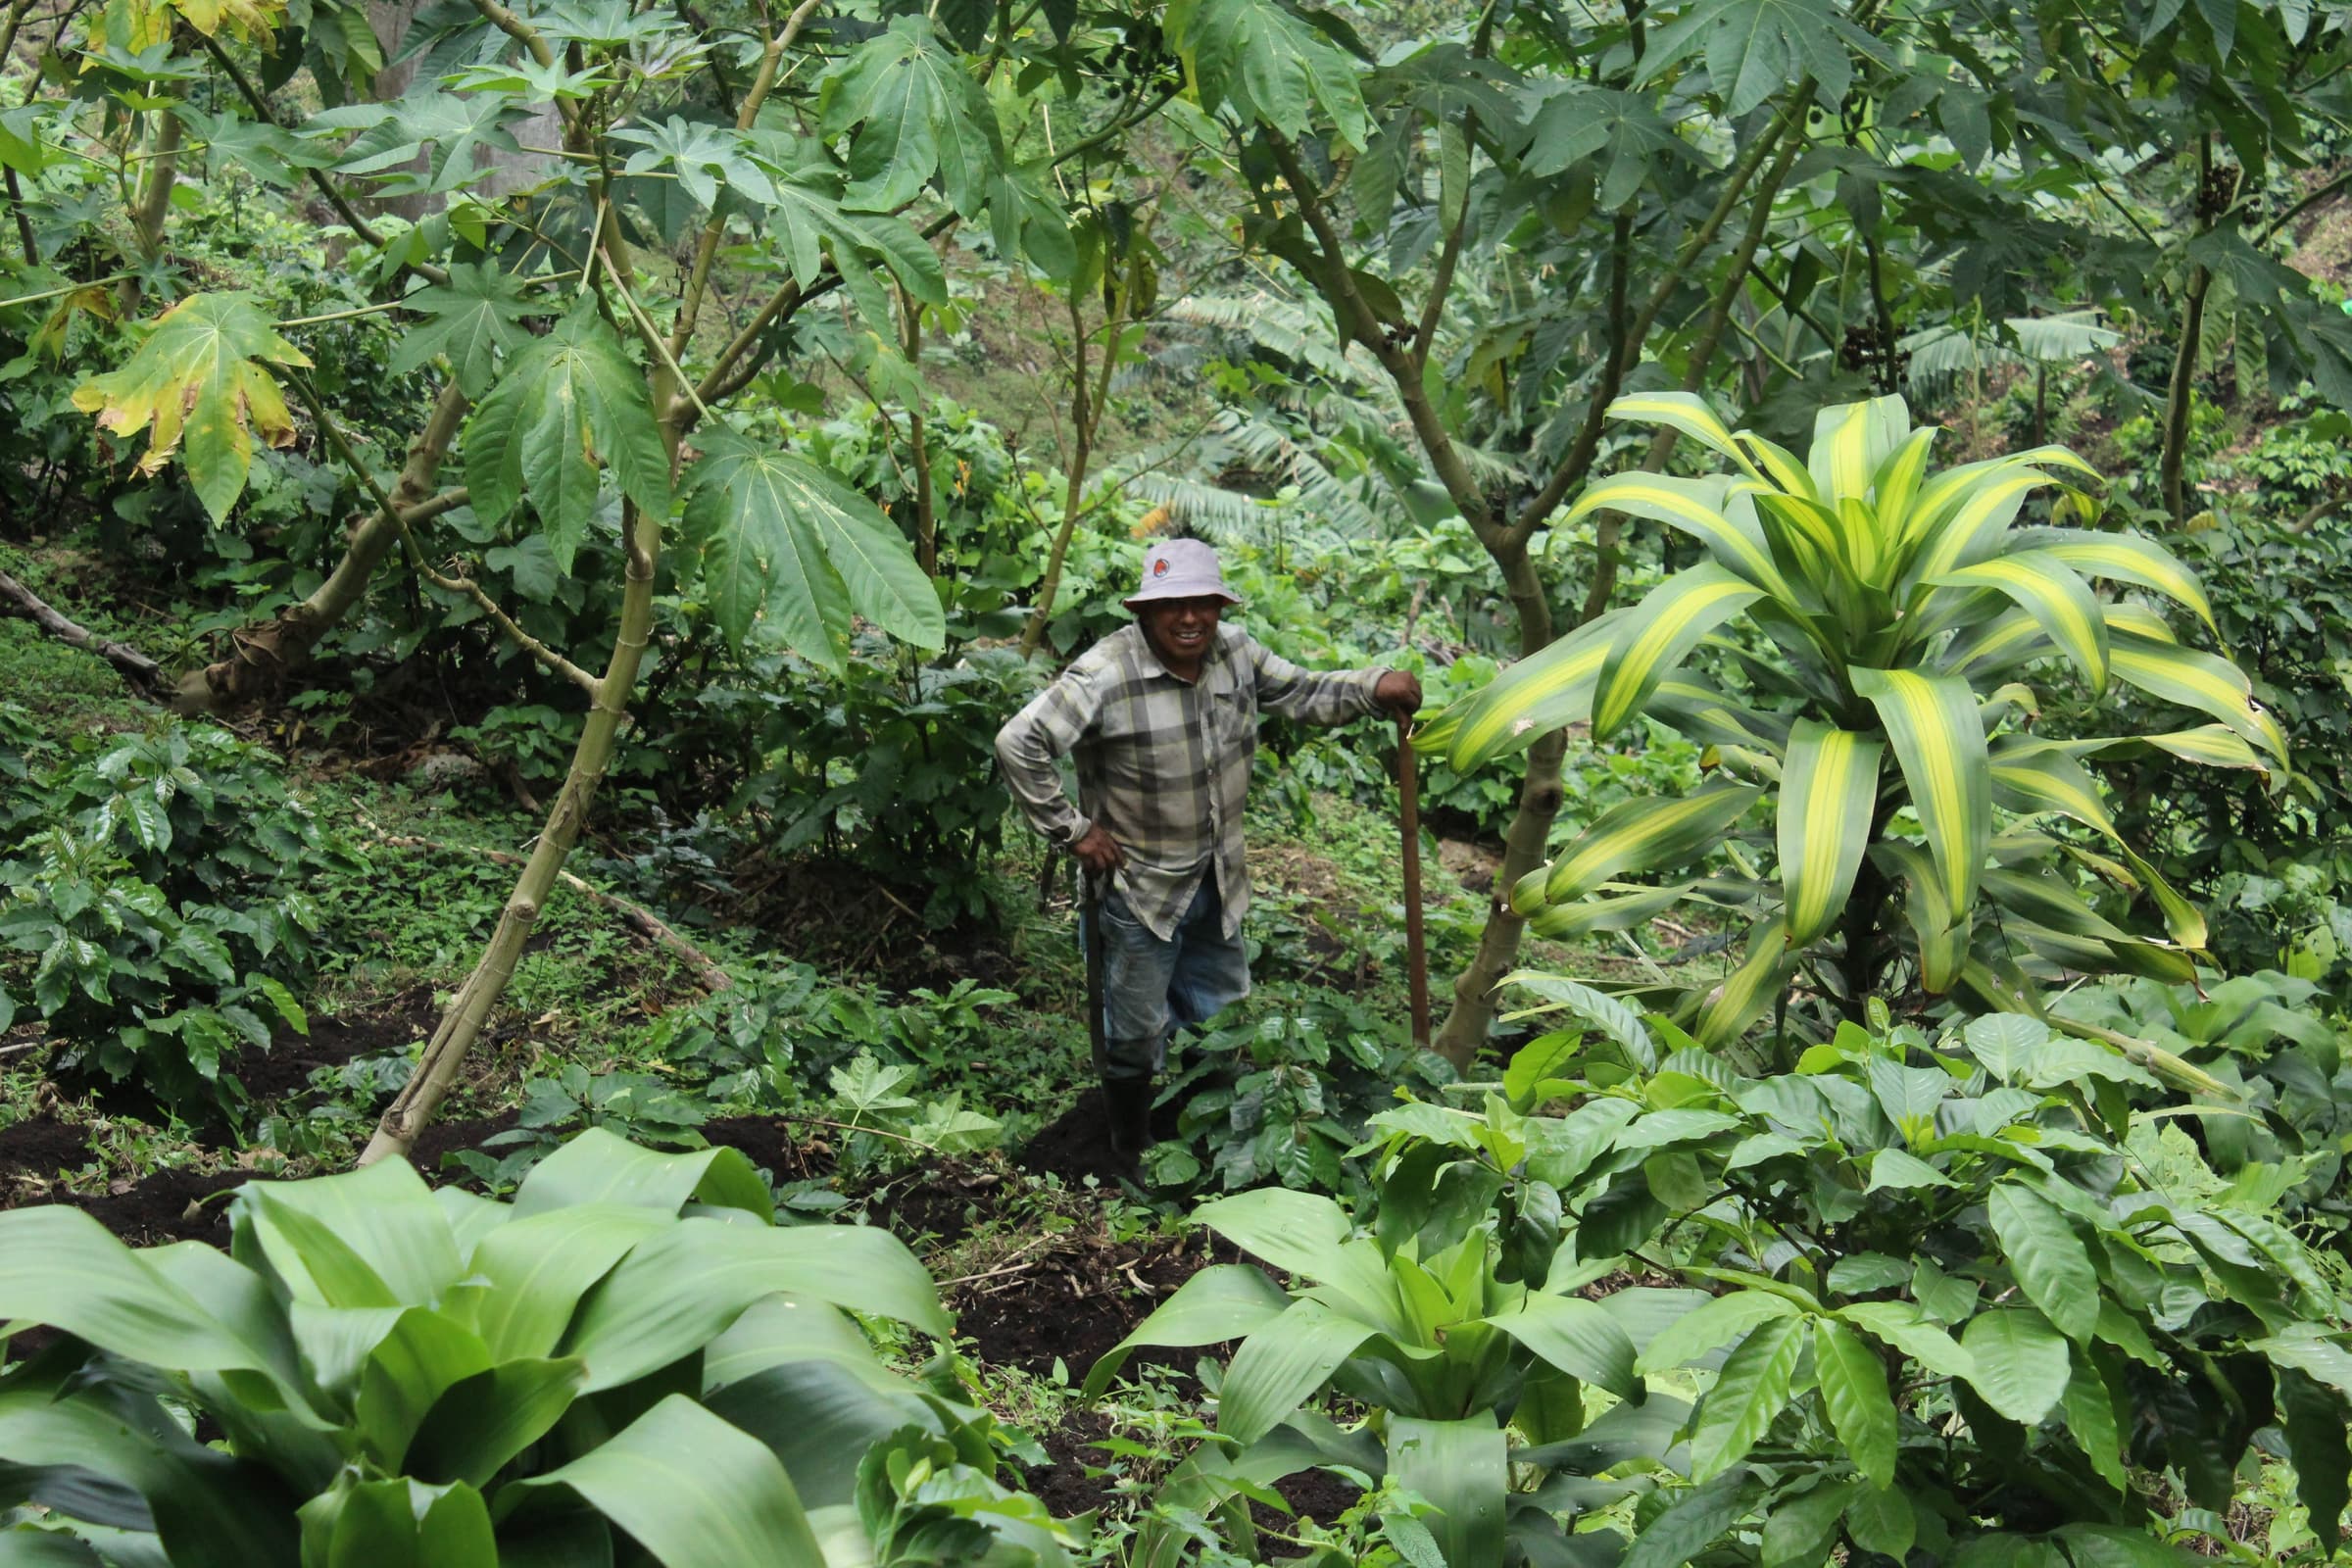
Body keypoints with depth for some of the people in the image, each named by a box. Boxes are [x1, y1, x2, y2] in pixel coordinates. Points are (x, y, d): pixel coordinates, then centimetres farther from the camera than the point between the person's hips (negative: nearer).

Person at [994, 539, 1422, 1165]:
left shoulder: (1235, 652, -6)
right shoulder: (1107, 675, -26)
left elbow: (1303, 695, 8)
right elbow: (1018, 743, -26)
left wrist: (1374, 688, -10)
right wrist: (1071, 830, -20)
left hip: (1218, 880, 6)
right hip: (1140, 885, -6)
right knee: (1137, 1033, 9)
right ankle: (1133, 1158, 31)